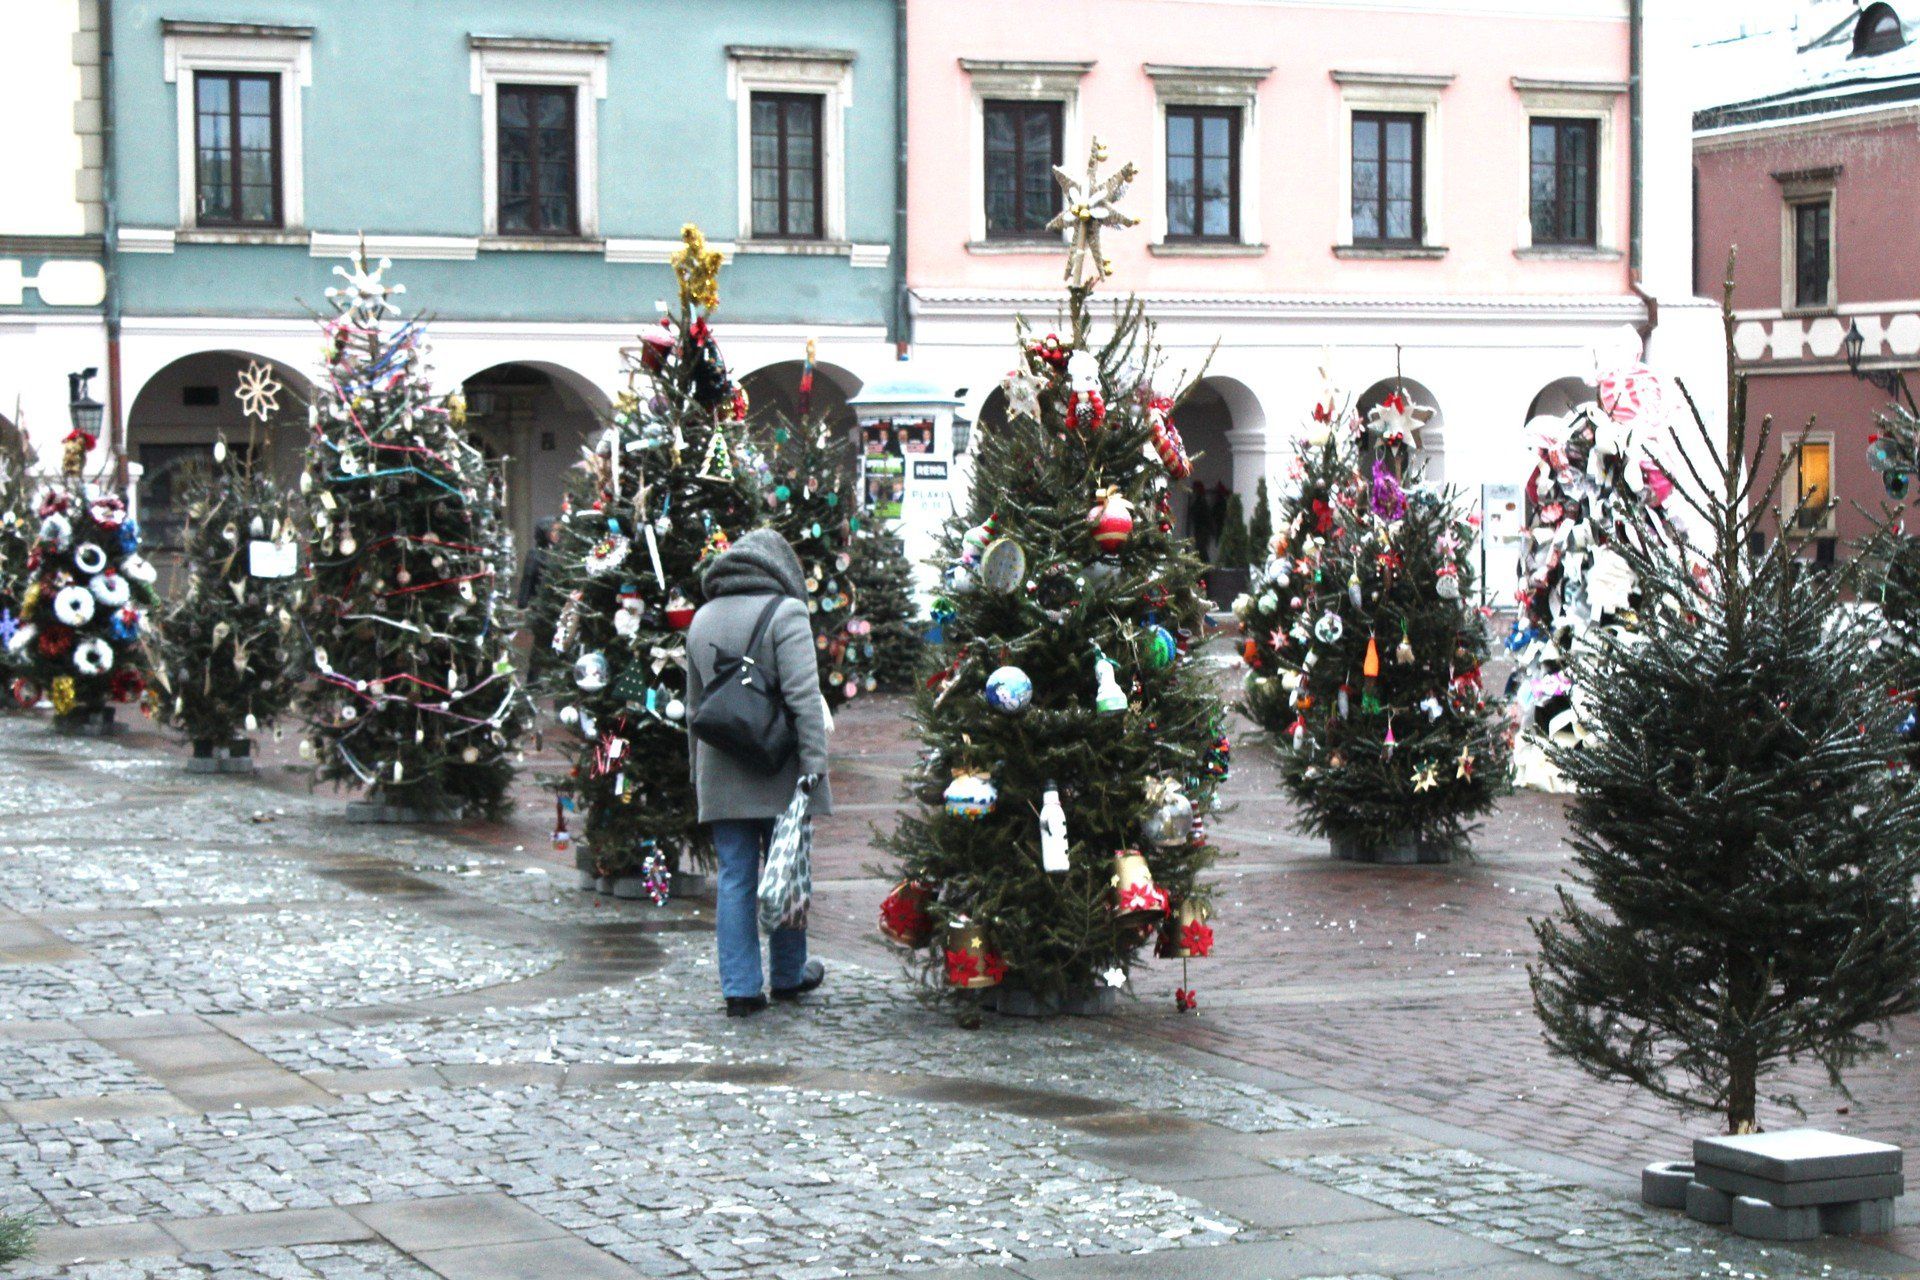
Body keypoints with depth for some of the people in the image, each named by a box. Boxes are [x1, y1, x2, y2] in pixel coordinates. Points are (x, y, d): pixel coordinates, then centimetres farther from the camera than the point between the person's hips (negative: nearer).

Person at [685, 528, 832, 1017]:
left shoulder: (702, 619, 12)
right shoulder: (784, 612, -8)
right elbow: (804, 696, -17)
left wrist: (698, 769, 26)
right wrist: (814, 762, -17)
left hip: (720, 775, 5)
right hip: (777, 773, -5)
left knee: (734, 877, 5)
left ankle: (740, 987, 3)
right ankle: (788, 975, 23)